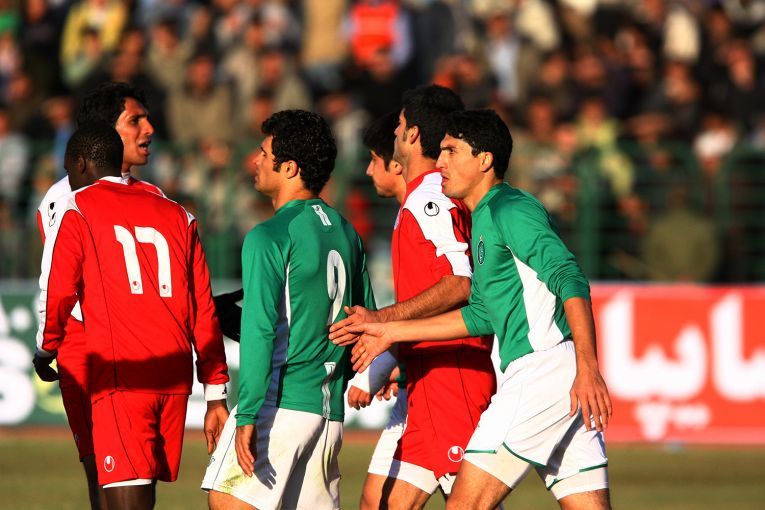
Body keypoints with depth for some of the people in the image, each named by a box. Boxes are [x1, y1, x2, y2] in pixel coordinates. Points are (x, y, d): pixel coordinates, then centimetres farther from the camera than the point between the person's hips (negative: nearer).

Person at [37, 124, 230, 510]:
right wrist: (216, 395, 16)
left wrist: (46, 350, 17)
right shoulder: (178, 217, 18)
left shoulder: (75, 209, 4)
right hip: (175, 376, 6)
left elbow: (56, 294, -3)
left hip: (119, 374, -6)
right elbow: (204, 312, 15)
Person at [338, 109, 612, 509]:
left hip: (540, 368, -10)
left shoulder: (509, 209, -8)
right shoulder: (485, 220, 24)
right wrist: (392, 333, 32)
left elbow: (571, 280, -20)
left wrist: (587, 368, -31)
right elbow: (483, 314, 30)